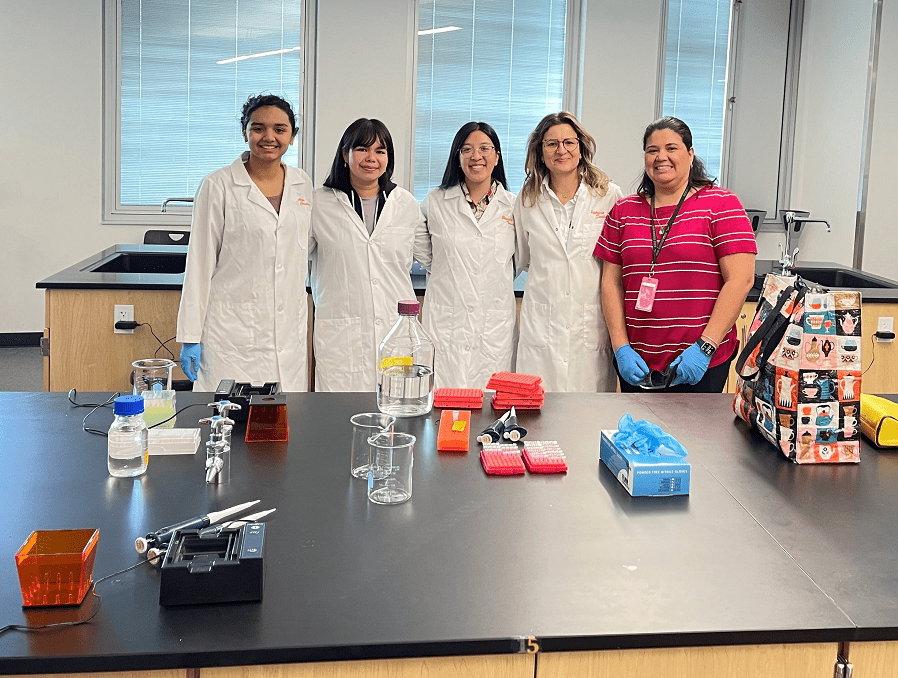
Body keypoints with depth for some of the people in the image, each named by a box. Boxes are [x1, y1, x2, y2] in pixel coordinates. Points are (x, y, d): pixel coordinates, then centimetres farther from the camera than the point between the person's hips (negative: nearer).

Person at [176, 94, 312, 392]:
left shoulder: (302, 184, 10)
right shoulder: (218, 186, -3)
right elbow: (199, 264, -3)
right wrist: (190, 337, -6)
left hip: (290, 334, 4)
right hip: (232, 333, -4)